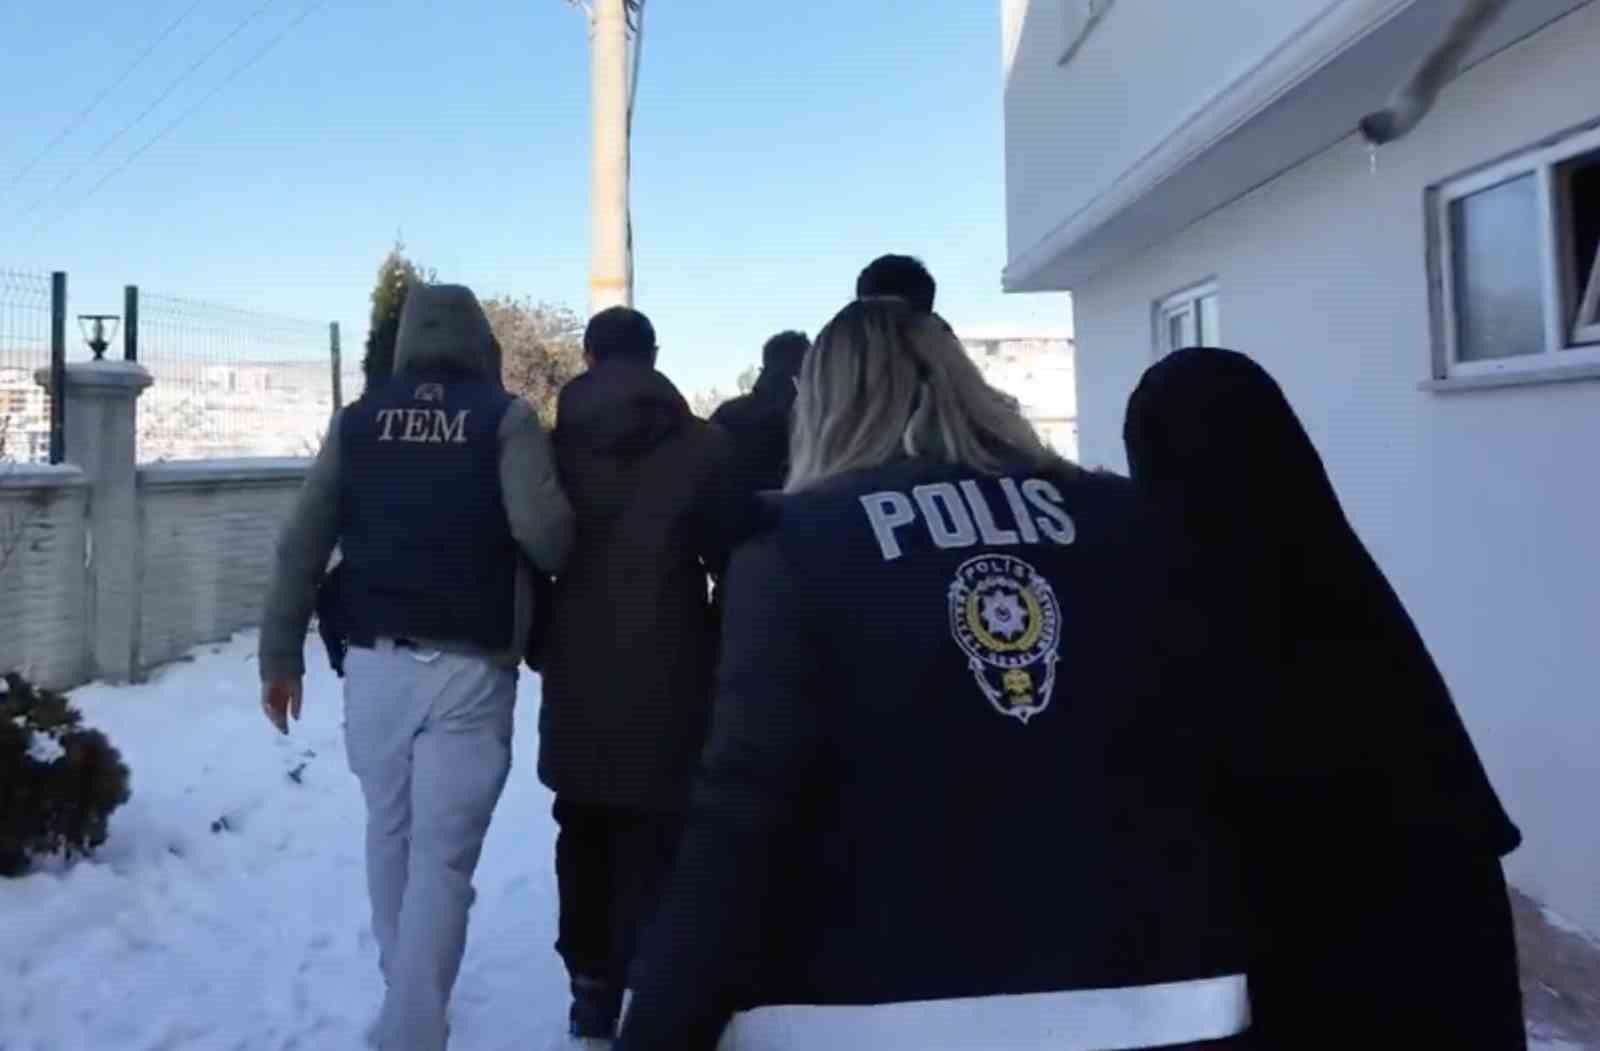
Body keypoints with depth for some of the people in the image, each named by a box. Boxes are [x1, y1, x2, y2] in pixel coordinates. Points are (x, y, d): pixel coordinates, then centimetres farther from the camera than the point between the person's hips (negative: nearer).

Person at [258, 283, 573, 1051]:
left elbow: (302, 544, 6)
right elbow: (544, 533, -16)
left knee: (390, 836, 21)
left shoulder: (356, 420, 7)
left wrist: (281, 654, 12)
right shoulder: (504, 417, -3)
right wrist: (557, 572, 6)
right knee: (442, 859, 4)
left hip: (375, 664, 4)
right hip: (467, 670, -4)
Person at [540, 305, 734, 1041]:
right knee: (654, 836, 1)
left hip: (577, 673, 3)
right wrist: (721, 649, 12)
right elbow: (732, 558, -1)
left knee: (584, 830, 16)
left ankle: (591, 983, 23)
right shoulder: (702, 445, -3)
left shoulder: (553, 445, 3)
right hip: (669, 673, -3)